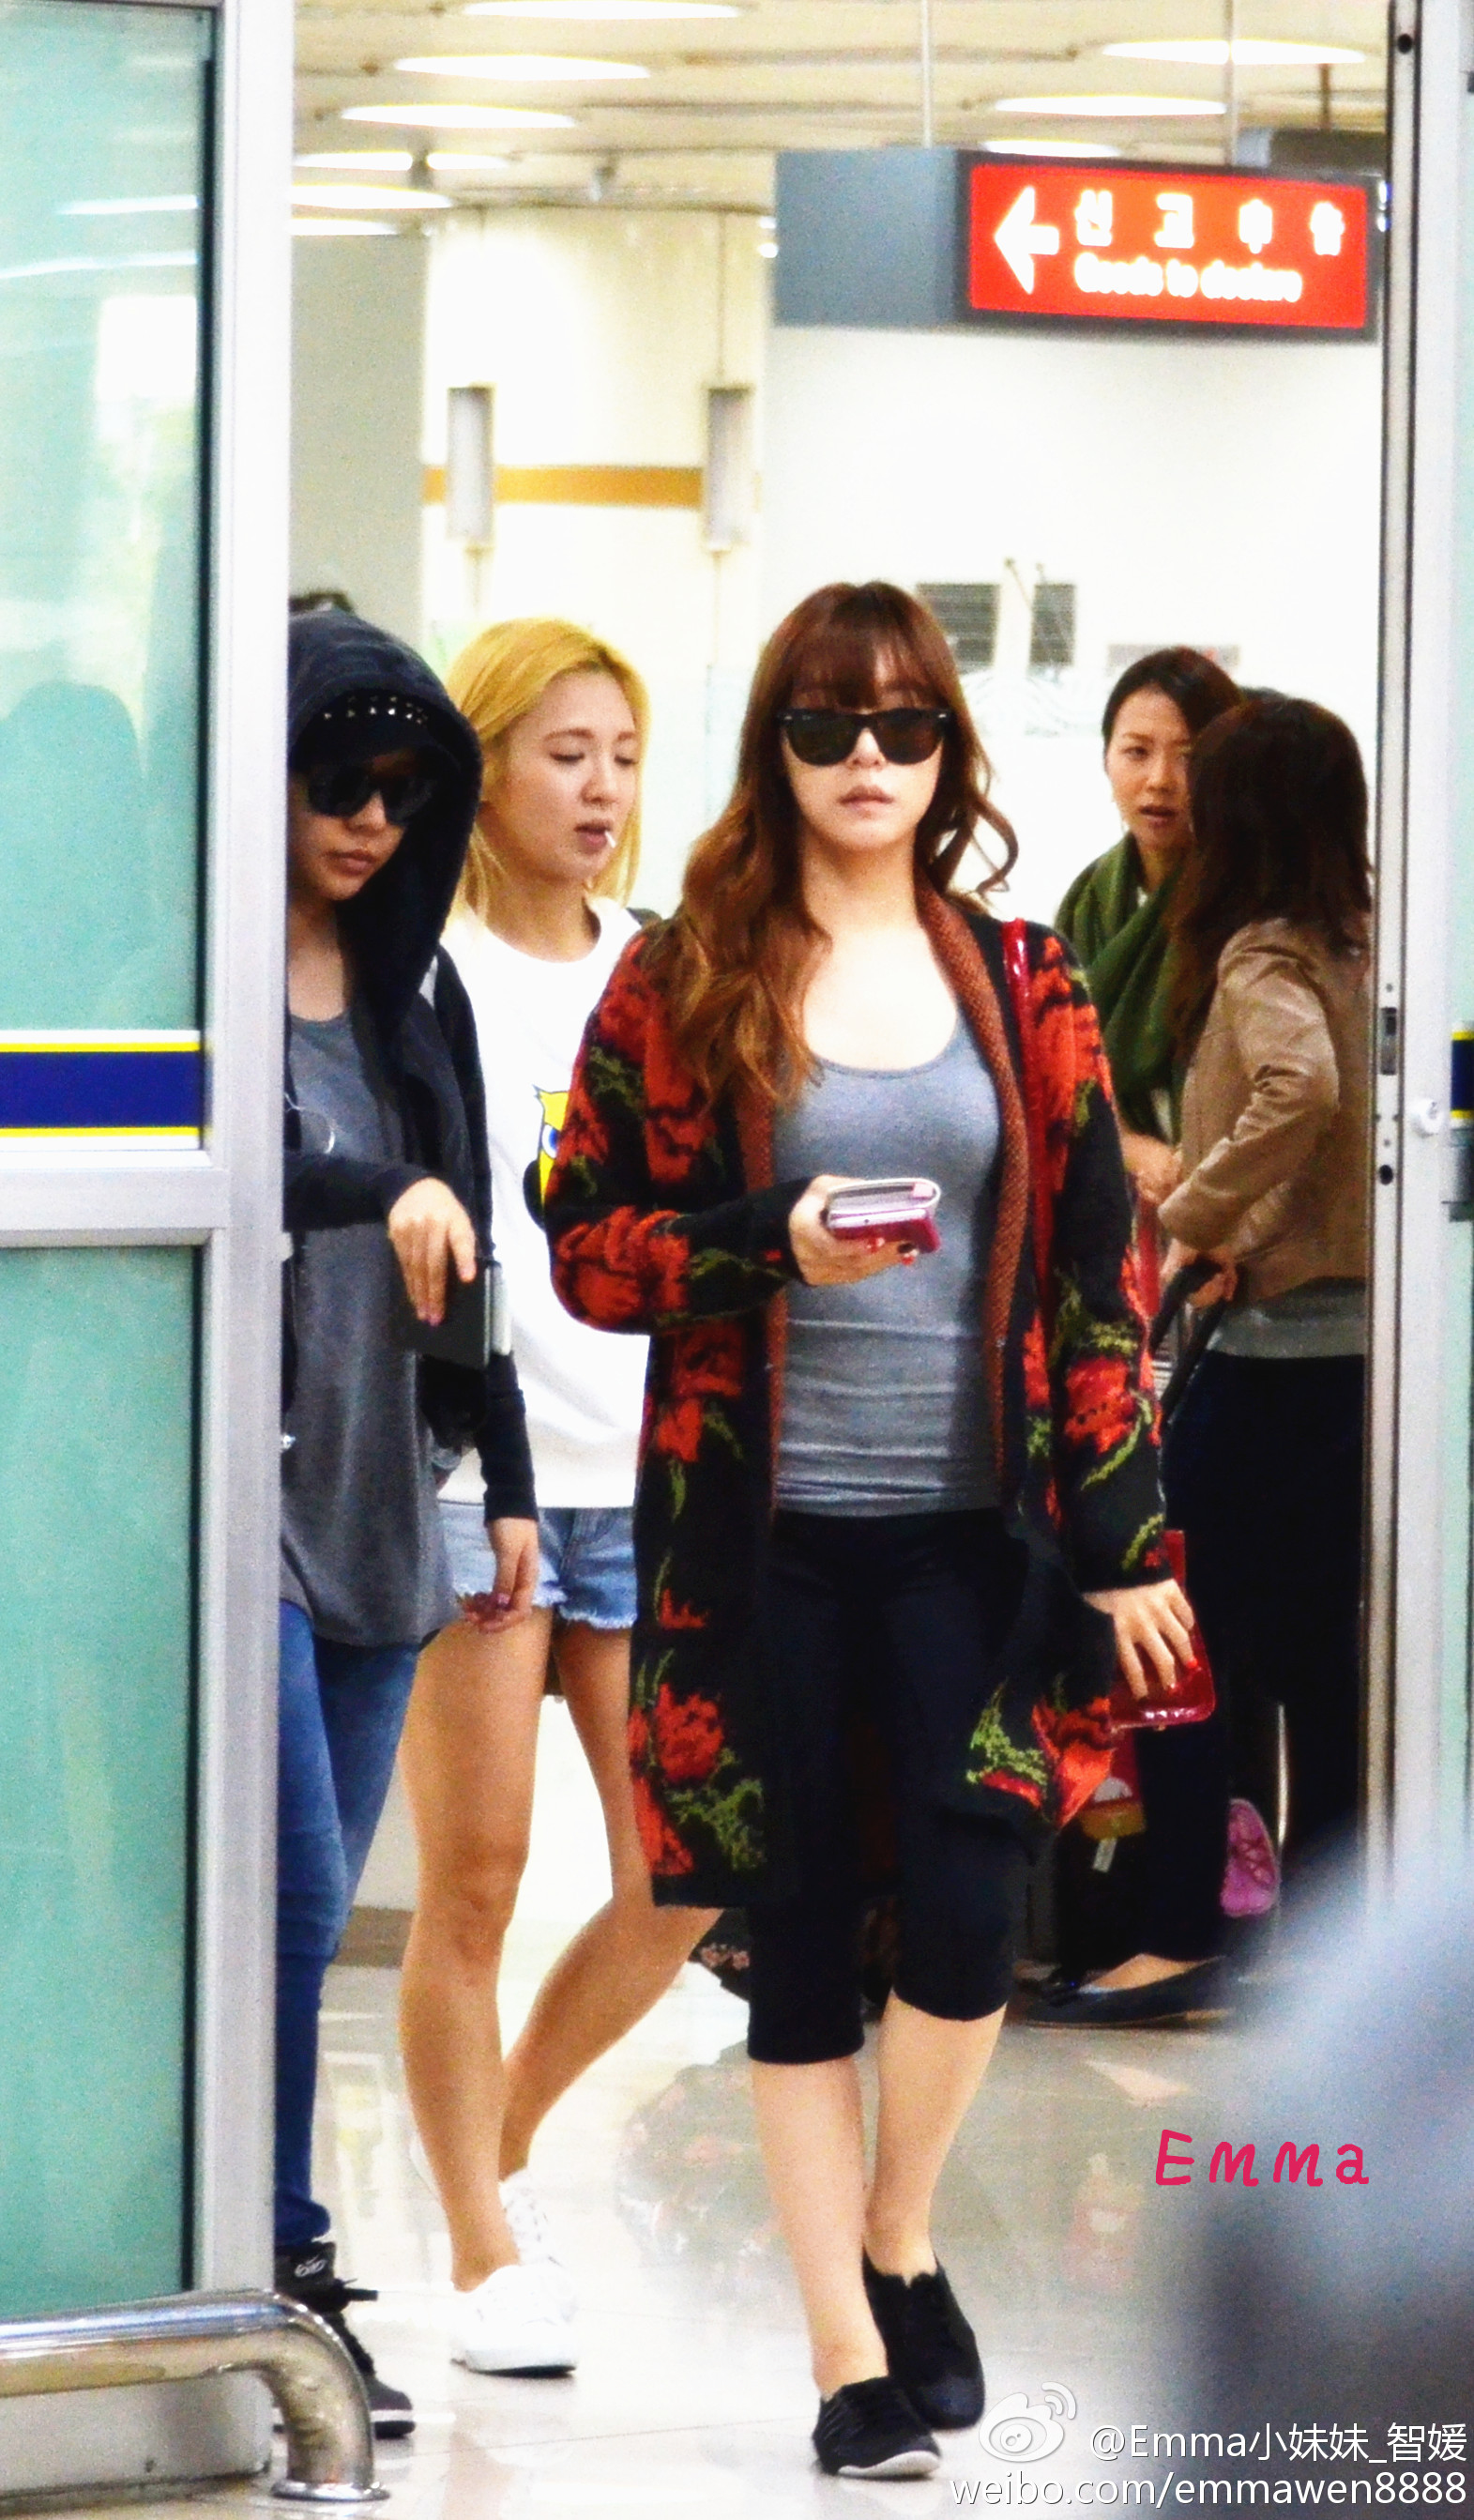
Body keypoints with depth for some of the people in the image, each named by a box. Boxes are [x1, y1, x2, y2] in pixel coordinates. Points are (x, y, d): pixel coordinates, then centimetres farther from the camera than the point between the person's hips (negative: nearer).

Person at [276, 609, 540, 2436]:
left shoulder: (415, 990, 14)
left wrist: (506, 1482, 18)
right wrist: (379, 1198, -30)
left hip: (380, 1501, 6)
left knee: (314, 1908, 7)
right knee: (292, 1897, -11)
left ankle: (266, 2281, 12)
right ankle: (277, 2272, -5)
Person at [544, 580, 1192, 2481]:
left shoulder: (1020, 987, 7)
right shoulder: (682, 983, 2)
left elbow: (1096, 1268, 6)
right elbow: (586, 1241, 1)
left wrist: (1126, 1536, 1)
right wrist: (776, 1247, -16)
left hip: (972, 1528, 1)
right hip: (770, 1534, -1)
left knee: (965, 1917, -10)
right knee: (804, 1938, 3)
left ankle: (902, 2244, 17)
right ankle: (849, 2357, 11)